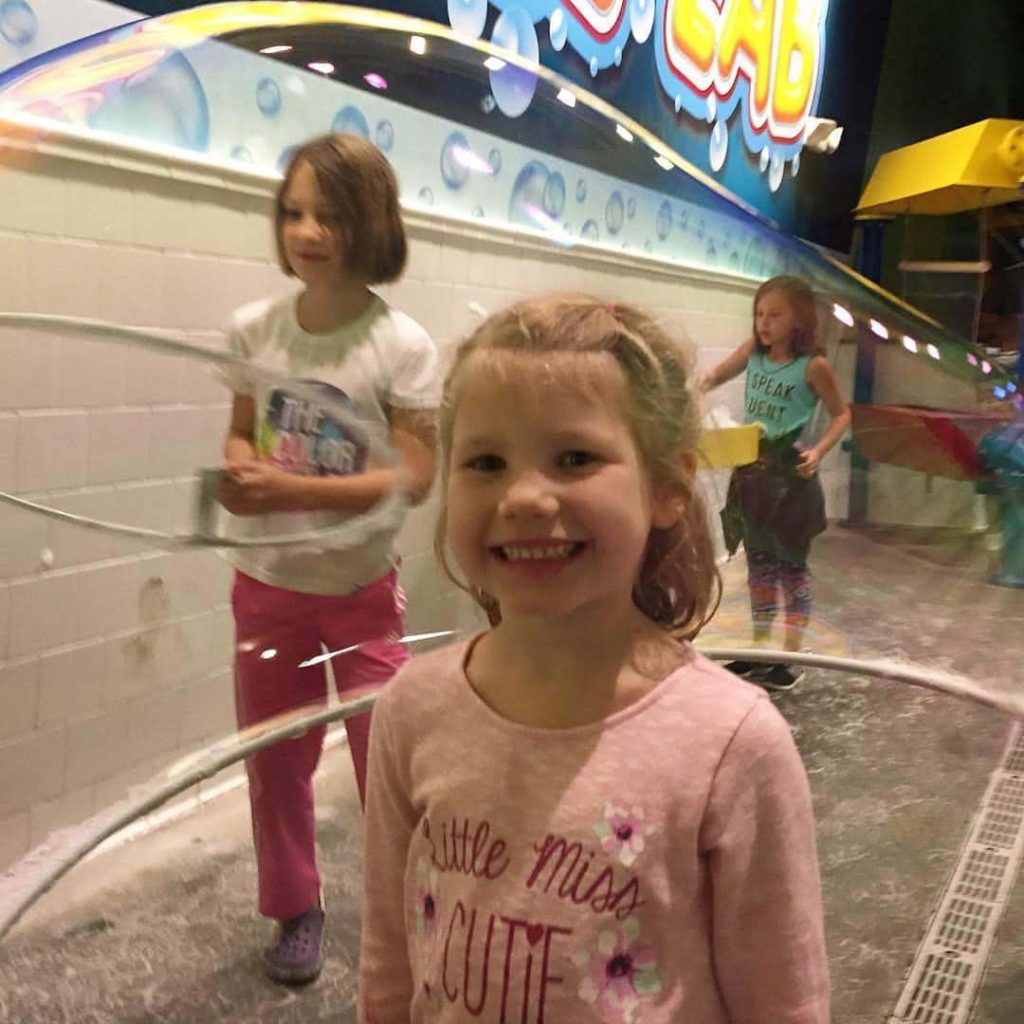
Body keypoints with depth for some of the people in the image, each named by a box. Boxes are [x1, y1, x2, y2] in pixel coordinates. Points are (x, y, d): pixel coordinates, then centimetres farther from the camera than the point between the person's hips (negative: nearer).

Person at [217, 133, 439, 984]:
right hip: (265, 585, 4)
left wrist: (293, 491, -29)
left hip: (360, 591, -4)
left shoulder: (402, 347, -17)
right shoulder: (254, 330, -4)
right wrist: (238, 475, -16)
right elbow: (242, 434, 8)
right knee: (274, 762, 15)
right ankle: (297, 910, 37)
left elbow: (413, 478, -19)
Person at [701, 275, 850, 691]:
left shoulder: (813, 365, -12)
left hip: (790, 475, -6)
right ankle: (760, 650, 27)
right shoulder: (753, 351, 1)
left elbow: (842, 414, -3)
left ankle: (790, 659, 12)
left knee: (791, 567, 3)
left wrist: (818, 452, -17)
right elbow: (717, 374, 14)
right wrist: (699, 386, -9)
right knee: (758, 564, 15)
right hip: (751, 472, 6)